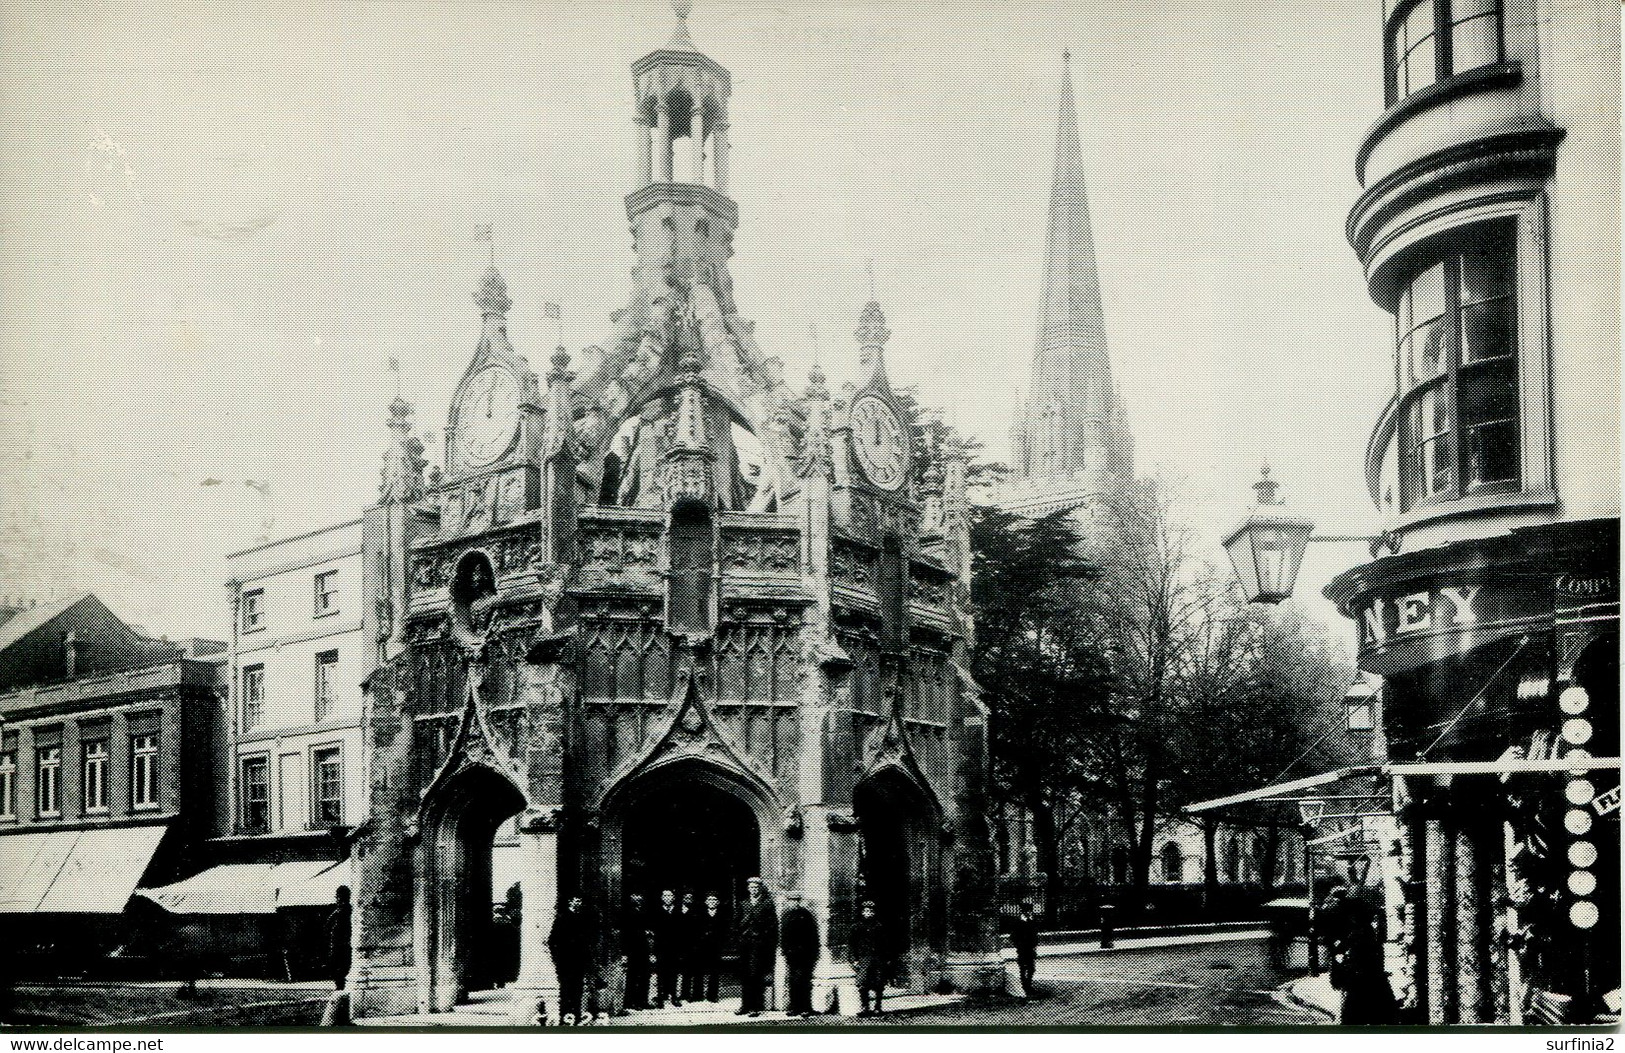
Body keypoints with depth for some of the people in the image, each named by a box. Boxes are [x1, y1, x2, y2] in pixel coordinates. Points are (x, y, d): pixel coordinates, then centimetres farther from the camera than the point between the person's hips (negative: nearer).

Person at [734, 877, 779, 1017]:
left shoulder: (767, 903, 1)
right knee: (744, 975, 6)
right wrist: (739, 933, 6)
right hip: (745, 943, 6)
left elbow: (773, 925, -3)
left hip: (760, 944, -5)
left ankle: (757, 1007, -6)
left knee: (756, 975, -9)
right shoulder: (744, 904, 18)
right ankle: (746, 1005, 13)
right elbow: (739, 923, 23)